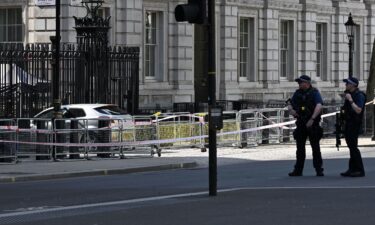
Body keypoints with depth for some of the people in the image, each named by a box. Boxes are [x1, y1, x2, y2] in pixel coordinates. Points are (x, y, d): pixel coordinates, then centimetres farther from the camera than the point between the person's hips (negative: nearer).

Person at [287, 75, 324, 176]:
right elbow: (290, 104, 19)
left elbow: (319, 106, -20)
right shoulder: (297, 93, 11)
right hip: (301, 124, 6)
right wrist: (291, 110, -6)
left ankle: (319, 170, 1)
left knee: (315, 147, -3)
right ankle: (298, 170, 14)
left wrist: (312, 119, -30)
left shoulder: (314, 92, -7)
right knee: (300, 147, 9)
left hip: (312, 124, -6)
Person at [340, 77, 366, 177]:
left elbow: (358, 110, -25)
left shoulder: (359, 95, -14)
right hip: (348, 124, 9)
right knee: (351, 147, 10)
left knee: (353, 147, -11)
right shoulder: (349, 94, 16)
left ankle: (359, 170, -8)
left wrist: (350, 100, -23)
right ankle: (352, 169, 14)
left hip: (355, 124, -9)